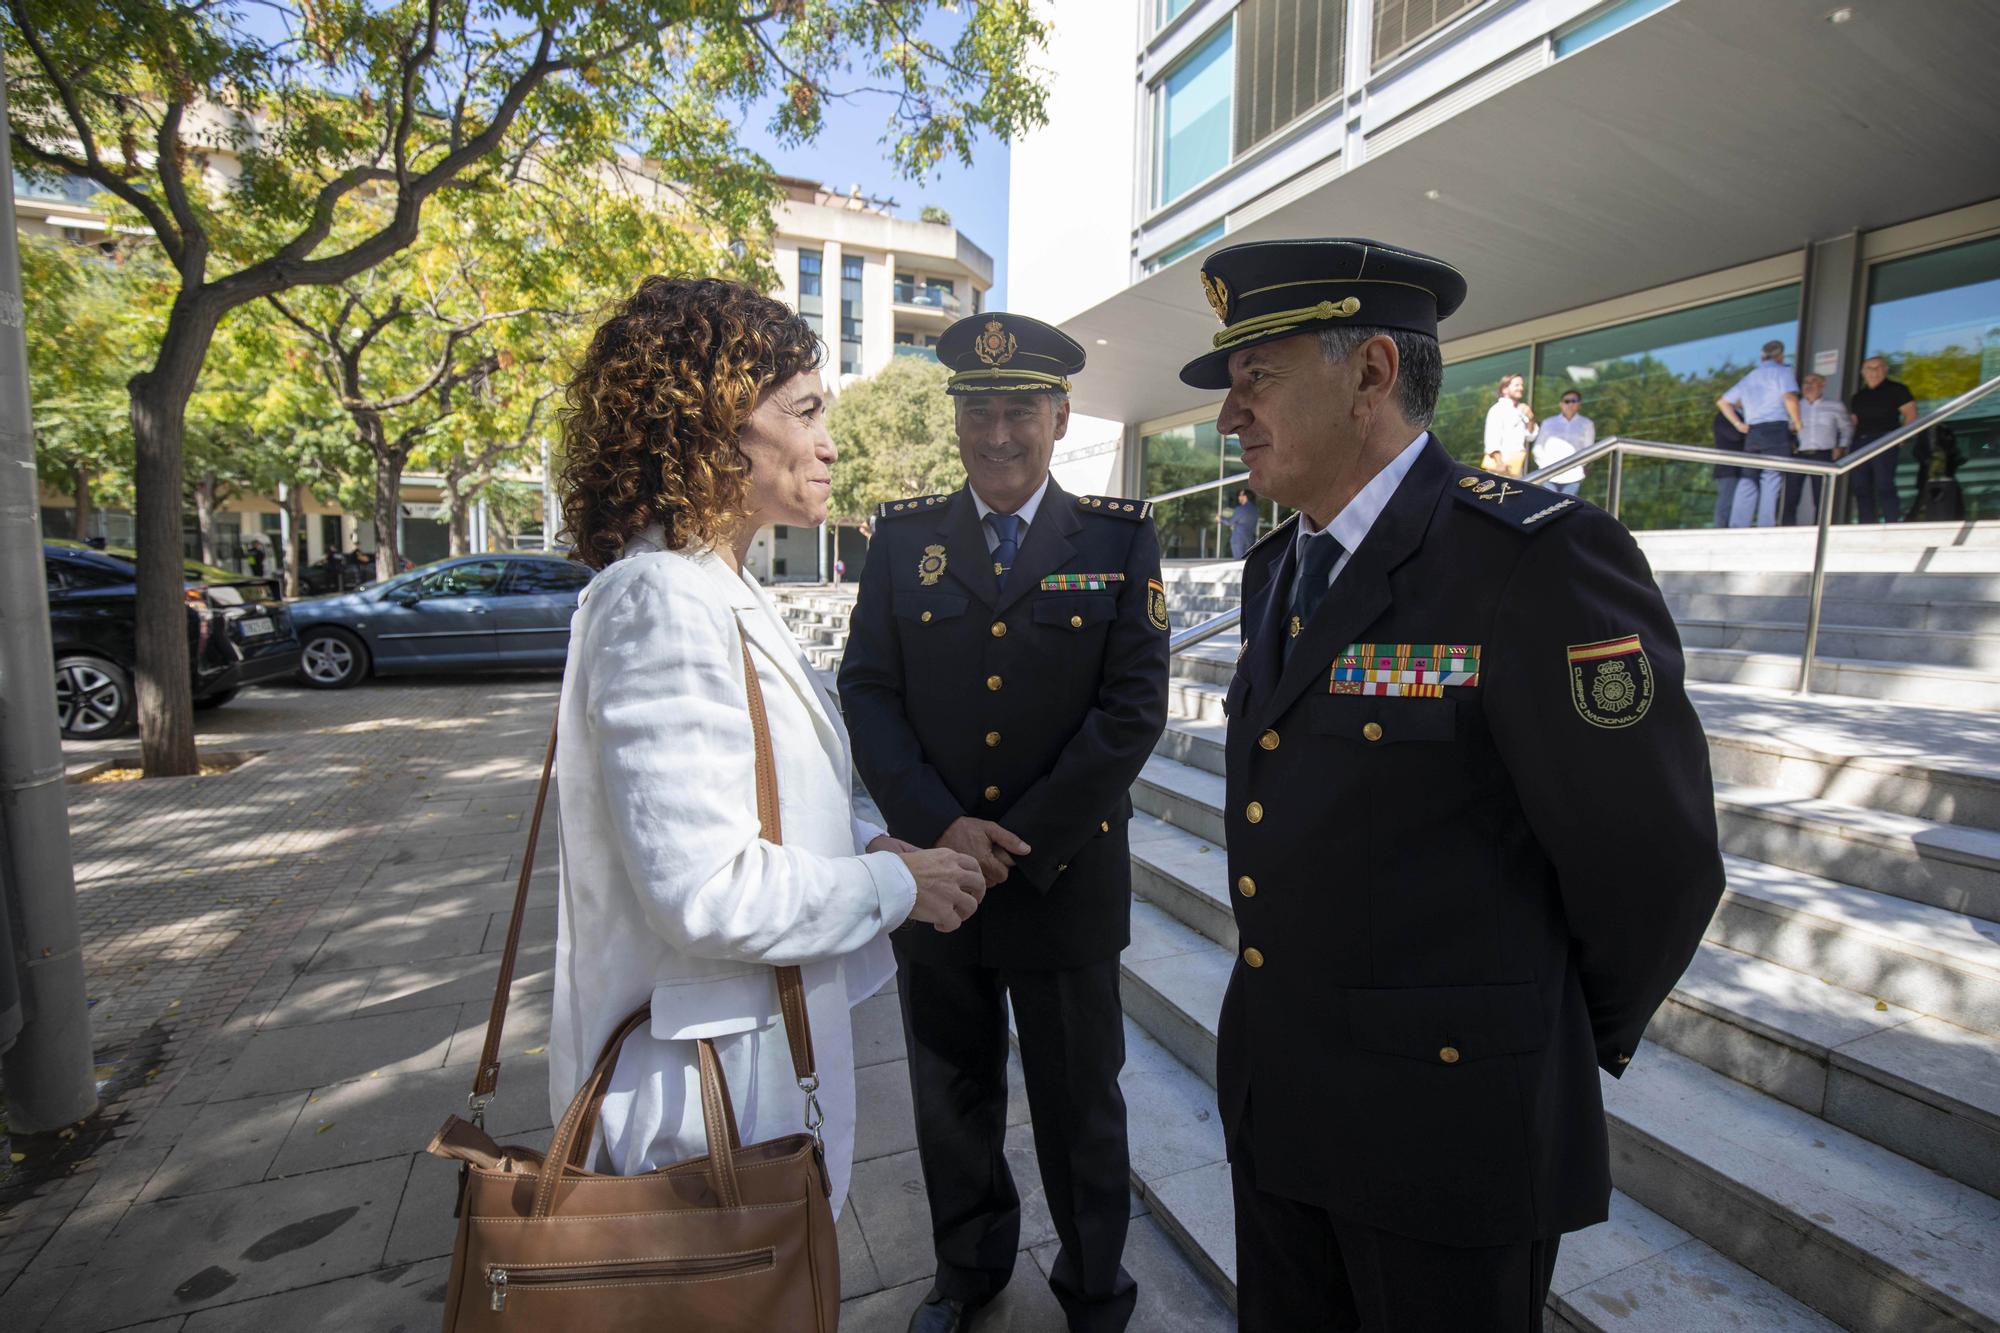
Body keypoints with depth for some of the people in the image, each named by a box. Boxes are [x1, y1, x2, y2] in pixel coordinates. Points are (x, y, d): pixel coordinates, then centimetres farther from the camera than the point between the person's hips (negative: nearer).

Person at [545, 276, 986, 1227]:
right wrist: (895, 885, -15)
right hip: (707, 1075, -9)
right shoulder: (663, 601, -24)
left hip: (759, 1034, 9)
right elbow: (708, 891, -28)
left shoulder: (717, 592, 7)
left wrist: (859, 848, 1)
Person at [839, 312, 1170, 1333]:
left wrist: (1020, 845, -14)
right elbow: (868, 693, -2)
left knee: (1080, 1106, 17)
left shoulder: (1119, 539, -4)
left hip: (1068, 880, -2)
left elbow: (1134, 708, -10)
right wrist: (941, 828, -14)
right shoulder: (904, 535, 2)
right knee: (952, 1096, 21)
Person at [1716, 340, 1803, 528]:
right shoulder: (1781, 371, 3)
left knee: (1748, 481, 3)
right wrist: (1797, 423, -2)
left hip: (1752, 433, 5)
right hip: (1776, 430, -5)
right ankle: (1765, 527, -16)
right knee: (1771, 481, -9)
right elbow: (1790, 398, -13)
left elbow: (1722, 402, 23)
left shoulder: (1749, 377, 21)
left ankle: (1736, 528, -6)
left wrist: (1738, 424, 19)